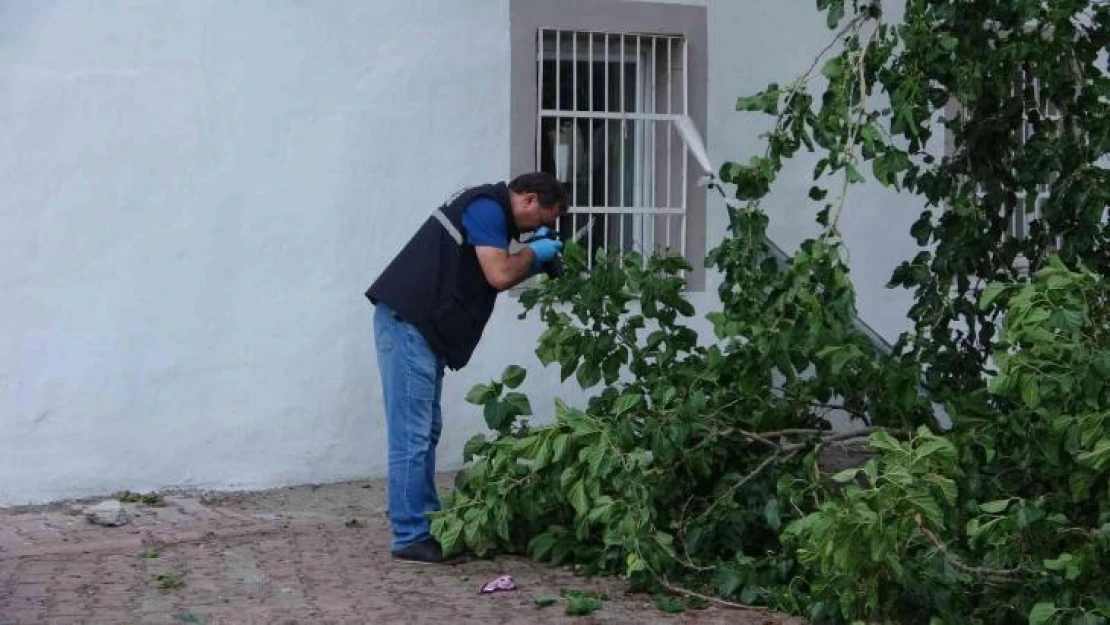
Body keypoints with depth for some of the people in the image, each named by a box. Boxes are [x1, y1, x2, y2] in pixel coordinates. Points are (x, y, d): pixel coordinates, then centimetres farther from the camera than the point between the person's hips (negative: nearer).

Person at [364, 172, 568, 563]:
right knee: (412, 434, -8)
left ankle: (427, 525, 17)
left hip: (418, 327, 11)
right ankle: (410, 537, -6)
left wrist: (533, 260, 11)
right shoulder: (488, 208, -11)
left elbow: (492, 276, 21)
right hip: (408, 324, -11)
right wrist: (533, 252, -2)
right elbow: (499, 275, -19)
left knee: (426, 430, 12)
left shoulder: (488, 208, 21)